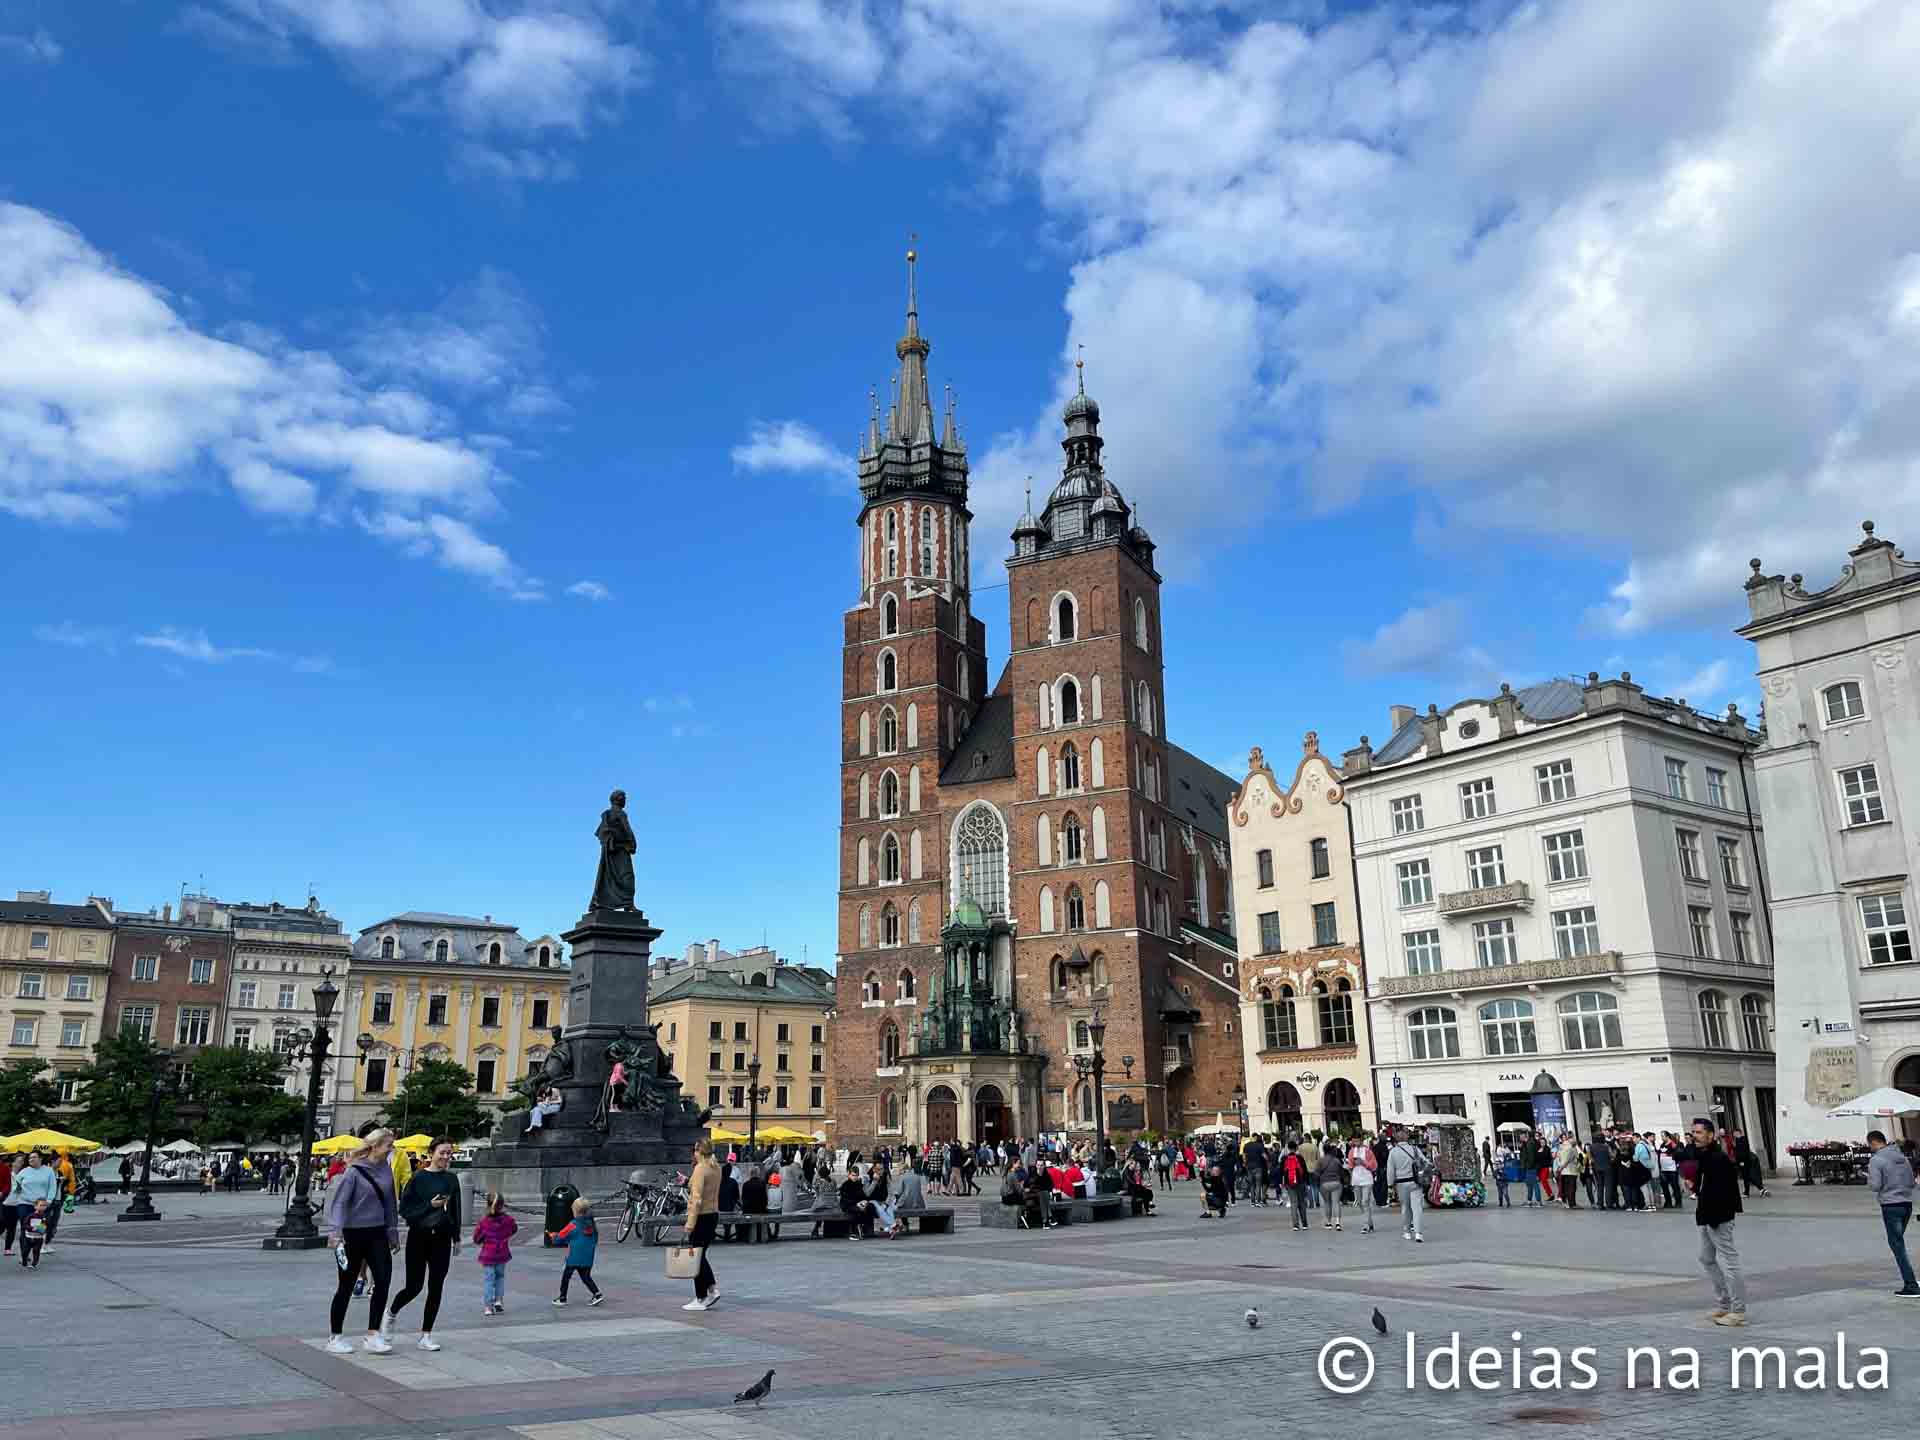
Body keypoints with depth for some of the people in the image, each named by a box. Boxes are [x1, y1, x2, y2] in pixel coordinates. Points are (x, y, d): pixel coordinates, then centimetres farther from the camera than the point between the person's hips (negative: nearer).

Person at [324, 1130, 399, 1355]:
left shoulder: (386, 1170, 4)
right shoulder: (354, 1171, -13)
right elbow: (338, 1201, -18)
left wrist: (393, 1231, 15)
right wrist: (334, 1231, -29)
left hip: (377, 1233, 5)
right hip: (353, 1234, -5)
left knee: (383, 1281, -6)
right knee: (346, 1286, 6)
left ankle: (373, 1336, 2)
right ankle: (334, 1337, 22)